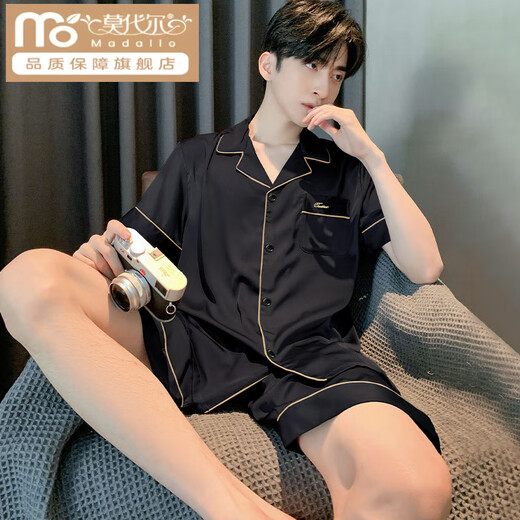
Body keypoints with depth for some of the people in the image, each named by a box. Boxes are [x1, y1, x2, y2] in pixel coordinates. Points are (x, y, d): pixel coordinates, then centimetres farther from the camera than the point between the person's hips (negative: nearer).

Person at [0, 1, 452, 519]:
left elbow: (425, 267, 12)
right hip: (196, 340, 2)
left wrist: (373, 156, 9)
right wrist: (106, 255, -5)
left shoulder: (346, 171, 23)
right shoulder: (197, 158, 22)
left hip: (309, 354, -1)